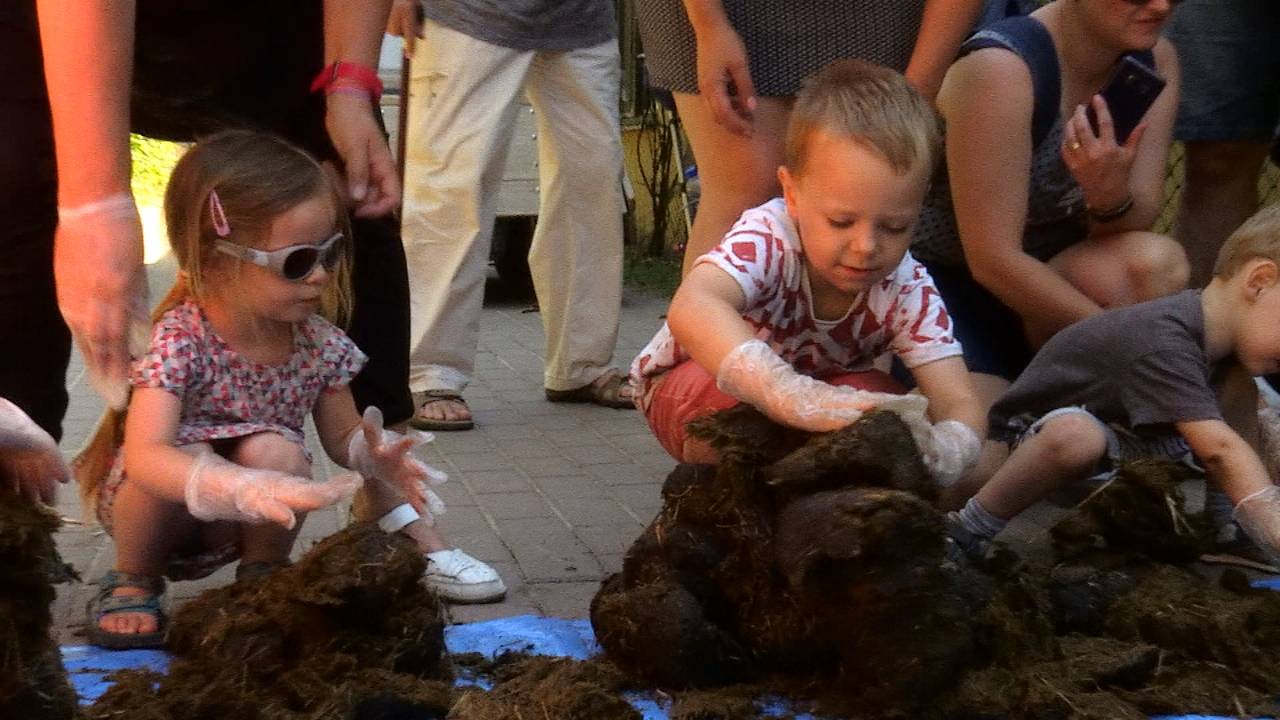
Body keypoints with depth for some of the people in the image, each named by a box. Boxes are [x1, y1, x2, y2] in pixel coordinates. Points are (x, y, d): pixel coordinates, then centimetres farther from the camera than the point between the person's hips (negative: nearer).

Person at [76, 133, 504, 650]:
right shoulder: (181, 339, -28)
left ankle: (263, 573, -1)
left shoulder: (318, 344, -12)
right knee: (185, 452, -34)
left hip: (237, 527, 3)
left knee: (278, 453, -28)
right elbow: (144, 456, -42)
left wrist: (371, 451, -23)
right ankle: (133, 583, -7)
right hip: (158, 509, -3)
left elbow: (342, 437, 3)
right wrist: (245, 489, -58)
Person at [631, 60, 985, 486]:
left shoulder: (906, 290, -22)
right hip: (685, 387, -3)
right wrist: (798, 398, -74)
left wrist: (942, 454, -57)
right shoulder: (767, 239, -35)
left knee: (871, 393, -28)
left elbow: (959, 406, -29)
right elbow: (692, 308, -58)